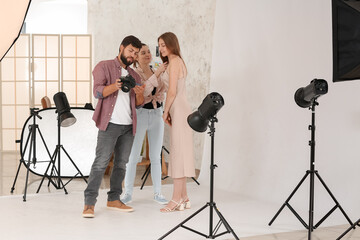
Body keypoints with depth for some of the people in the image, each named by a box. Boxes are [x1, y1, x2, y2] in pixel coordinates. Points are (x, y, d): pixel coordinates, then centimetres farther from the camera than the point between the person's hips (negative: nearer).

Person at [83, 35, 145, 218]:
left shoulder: (134, 75, 19)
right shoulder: (104, 67, 4)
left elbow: (139, 104, 15)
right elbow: (98, 91, -11)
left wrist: (139, 93, -8)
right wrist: (114, 86, -29)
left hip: (128, 126, 6)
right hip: (110, 124, -6)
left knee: (121, 163, 9)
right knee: (101, 163, -11)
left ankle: (114, 199, 18)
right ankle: (89, 204, -10)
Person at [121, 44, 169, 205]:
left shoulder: (155, 71, 10)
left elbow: (163, 89, 17)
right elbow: (142, 91, -22)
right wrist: (157, 74, -26)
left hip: (157, 114, 5)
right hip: (140, 114, -5)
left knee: (155, 157, 8)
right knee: (133, 157, -2)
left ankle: (158, 193, 13)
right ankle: (128, 193, 7)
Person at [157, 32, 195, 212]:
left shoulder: (174, 62, -10)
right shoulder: (179, 61, 20)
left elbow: (172, 91, -16)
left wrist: (165, 112, -6)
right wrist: (169, 112, 15)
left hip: (178, 110, -10)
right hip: (181, 109, 10)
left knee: (178, 152, -8)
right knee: (180, 153, 10)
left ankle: (177, 199, -6)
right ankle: (183, 198, 14)